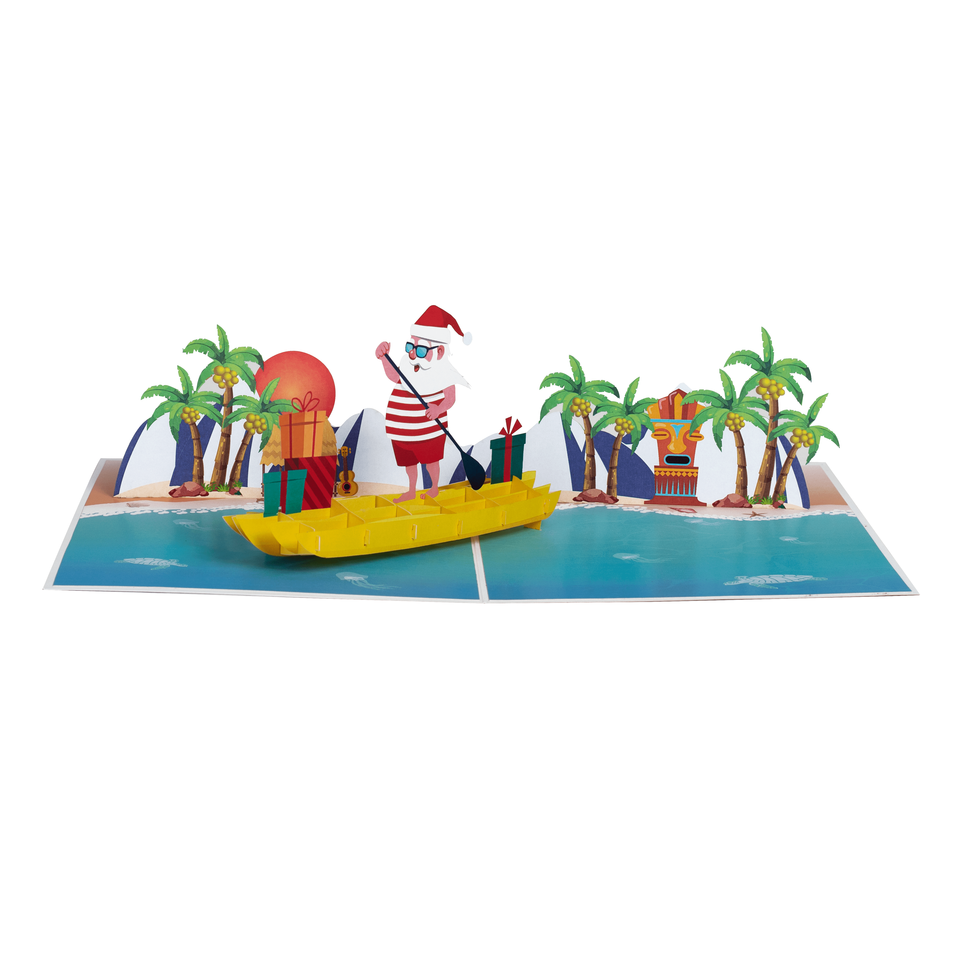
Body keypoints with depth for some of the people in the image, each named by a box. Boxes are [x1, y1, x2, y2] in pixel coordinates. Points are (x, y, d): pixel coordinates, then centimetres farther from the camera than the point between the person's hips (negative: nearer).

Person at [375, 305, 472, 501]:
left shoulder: (443, 373, -19)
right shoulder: (408, 366, -6)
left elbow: (450, 398, -22)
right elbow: (394, 377, -24)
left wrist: (439, 409, -41)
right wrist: (385, 358, -35)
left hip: (428, 430, -5)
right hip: (403, 429, 5)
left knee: (430, 459, 16)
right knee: (408, 461, 21)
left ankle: (434, 488, 41)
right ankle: (411, 491, 42)